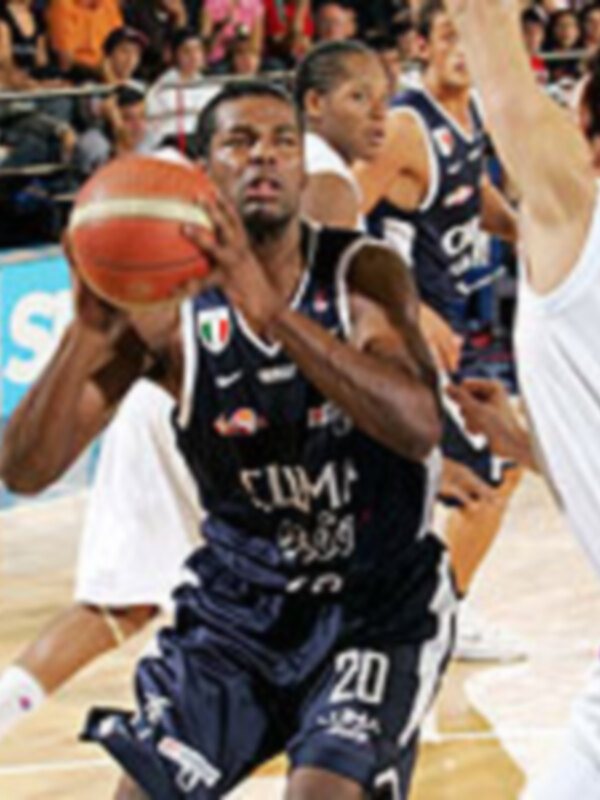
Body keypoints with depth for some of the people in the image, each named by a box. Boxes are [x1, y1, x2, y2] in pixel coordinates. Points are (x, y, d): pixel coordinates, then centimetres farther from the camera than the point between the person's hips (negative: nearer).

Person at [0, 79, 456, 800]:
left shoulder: (364, 275, -13)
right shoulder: (170, 303, -10)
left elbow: (419, 428, -33)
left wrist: (269, 308, -41)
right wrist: (89, 335, -33)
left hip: (379, 601, -2)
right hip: (239, 597, 2)